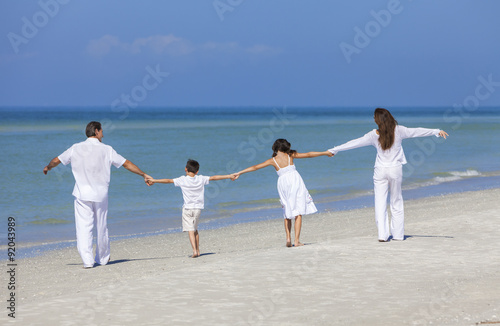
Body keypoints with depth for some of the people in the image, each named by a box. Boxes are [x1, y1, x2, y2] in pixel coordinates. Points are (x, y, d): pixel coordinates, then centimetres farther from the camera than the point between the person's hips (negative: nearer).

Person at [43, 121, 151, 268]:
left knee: (83, 227, -3)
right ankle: (102, 258, 27)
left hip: (82, 194, 0)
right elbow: (127, 164, 4)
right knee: (101, 227, 13)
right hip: (100, 194, 0)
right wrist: (144, 175, 14)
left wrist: (47, 168, 34)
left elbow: (56, 160, 13)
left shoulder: (76, 148, 3)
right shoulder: (106, 150, 1)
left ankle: (87, 260, -14)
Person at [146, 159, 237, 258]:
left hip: (187, 208, -3)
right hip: (198, 208, 3)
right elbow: (214, 178, 8)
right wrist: (229, 176, 17)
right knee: (195, 229, 19)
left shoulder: (182, 180, -7)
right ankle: (198, 251, 19)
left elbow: (169, 180, -4)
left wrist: (154, 180, 4)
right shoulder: (201, 179, 0)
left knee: (190, 230, -6)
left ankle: (194, 250, -20)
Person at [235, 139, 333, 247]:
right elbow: (308, 155, 17)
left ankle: (288, 238, 3)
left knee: (287, 214, 16)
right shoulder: (290, 155, 9)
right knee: (298, 212, 0)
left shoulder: (273, 160, 8)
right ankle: (297, 240, -7)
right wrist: (325, 153, 28)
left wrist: (239, 173, 17)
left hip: (283, 182, 1)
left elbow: (255, 167, 10)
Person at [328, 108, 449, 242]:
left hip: (380, 171, -1)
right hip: (395, 170, 1)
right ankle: (397, 234, 14)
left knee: (380, 203, 2)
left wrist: (334, 150, 5)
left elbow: (355, 143, -2)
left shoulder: (374, 135, -6)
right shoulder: (399, 131, -6)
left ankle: (382, 234, -8)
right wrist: (437, 132, 7)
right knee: (396, 202, 12)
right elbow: (417, 132, -1)